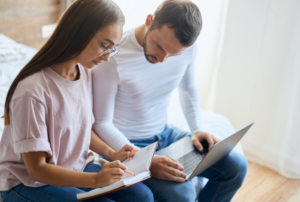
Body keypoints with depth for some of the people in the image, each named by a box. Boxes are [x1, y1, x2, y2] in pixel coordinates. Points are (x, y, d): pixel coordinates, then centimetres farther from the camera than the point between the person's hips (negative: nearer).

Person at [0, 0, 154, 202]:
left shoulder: (85, 73, -4)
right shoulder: (32, 91, -27)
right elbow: (36, 169, -22)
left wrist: (111, 153, -5)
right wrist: (95, 179, -32)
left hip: (76, 169, 7)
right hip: (30, 183, -6)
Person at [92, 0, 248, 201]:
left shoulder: (187, 48, -8)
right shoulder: (113, 56, -26)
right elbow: (101, 123, -19)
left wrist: (197, 129, -3)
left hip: (165, 133, 6)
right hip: (127, 146, -5)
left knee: (236, 165, -3)